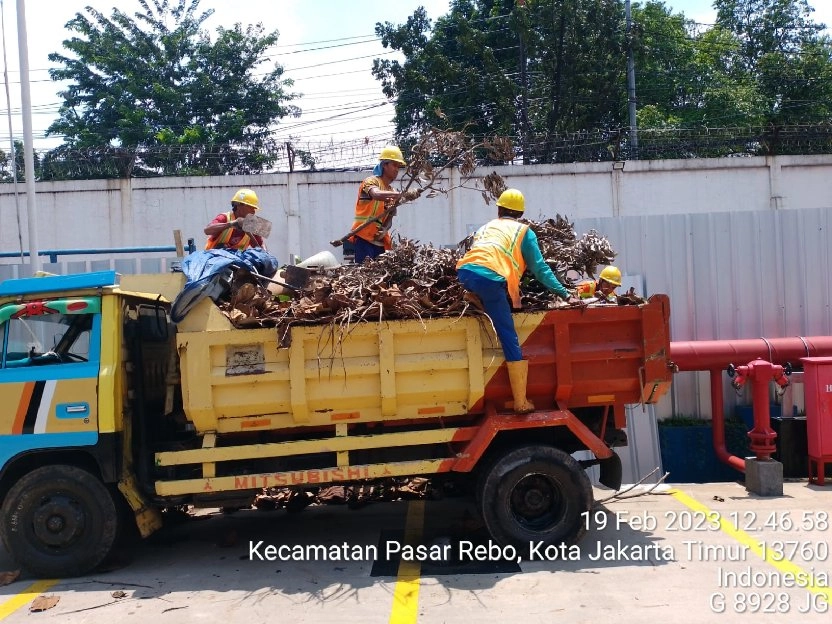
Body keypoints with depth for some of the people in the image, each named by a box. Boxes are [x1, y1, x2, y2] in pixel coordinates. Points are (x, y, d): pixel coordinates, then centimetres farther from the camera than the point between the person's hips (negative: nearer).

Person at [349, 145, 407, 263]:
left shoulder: (392, 193, 17)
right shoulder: (371, 181, -5)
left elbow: (389, 219, 11)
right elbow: (377, 194, -29)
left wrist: (385, 230, -12)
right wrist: (402, 194, -40)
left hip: (379, 241, 7)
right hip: (364, 238, -7)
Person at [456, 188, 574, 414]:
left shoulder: (485, 227, 34)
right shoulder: (523, 231, 21)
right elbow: (540, 268, 17)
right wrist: (563, 293, 23)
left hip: (464, 272, 4)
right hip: (490, 279, -4)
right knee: (510, 341, -1)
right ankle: (521, 402, -1)